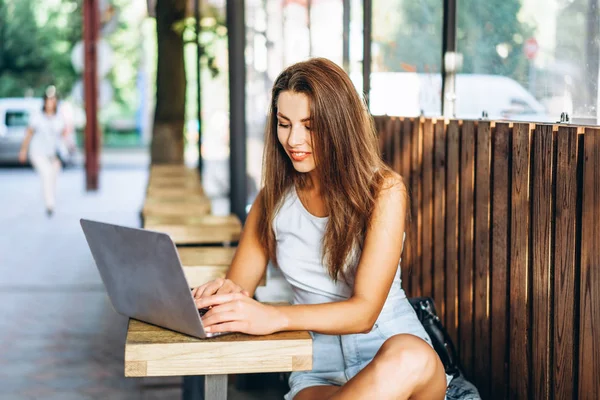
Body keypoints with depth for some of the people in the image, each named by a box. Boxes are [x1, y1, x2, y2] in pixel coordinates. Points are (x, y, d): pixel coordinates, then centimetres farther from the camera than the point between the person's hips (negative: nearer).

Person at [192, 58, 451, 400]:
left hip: (394, 351, 1)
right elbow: (238, 285, 9)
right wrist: (224, 294, -18)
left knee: (410, 359, -39)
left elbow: (364, 311, -16)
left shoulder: (384, 190, -7)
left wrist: (274, 318, -32)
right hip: (320, 369, -1)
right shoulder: (274, 199, 7)